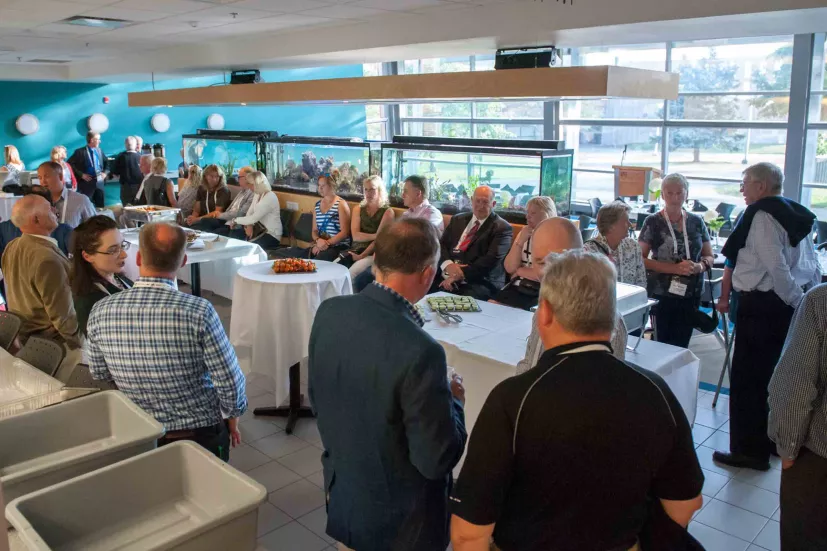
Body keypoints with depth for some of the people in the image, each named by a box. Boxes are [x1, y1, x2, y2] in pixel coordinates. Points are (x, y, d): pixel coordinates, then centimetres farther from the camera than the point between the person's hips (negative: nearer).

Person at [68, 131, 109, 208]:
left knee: (100, 206, 9)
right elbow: (70, 164, -8)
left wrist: (105, 172, 6)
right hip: (87, 183, -5)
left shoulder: (100, 150, 10)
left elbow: (106, 163, 23)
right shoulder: (80, 151, -7)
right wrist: (81, 175, -13)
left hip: (99, 182, 5)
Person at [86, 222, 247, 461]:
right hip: (201, 435, -3)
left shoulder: (100, 312, -14)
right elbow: (230, 382, -19)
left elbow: (100, 374, 2)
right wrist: (232, 419, 0)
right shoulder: (199, 311, -26)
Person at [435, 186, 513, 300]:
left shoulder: (502, 228, 1)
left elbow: (492, 259, -11)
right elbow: (441, 244, 12)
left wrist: (460, 275, -17)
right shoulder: (458, 219, 19)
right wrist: (448, 264, -11)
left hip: (478, 283, -5)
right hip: (444, 276, 5)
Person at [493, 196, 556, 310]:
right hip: (516, 288, 6)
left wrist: (519, 271, -1)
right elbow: (509, 268, 4)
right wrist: (520, 241, -8)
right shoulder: (524, 234, 12)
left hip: (540, 294, -5)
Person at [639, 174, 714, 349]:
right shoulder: (653, 222, -5)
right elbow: (641, 259, -10)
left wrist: (700, 266, -12)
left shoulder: (697, 222, 5)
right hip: (661, 294, -3)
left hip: (690, 295, 3)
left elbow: (709, 257, 11)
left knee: (682, 346, 11)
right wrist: (675, 268, -20)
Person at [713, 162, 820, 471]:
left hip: (762, 305, -9)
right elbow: (812, 266, 14)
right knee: (776, 374, 19)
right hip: (792, 305, 9)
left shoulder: (761, 216, -15)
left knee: (748, 377, 0)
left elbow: (776, 266, -23)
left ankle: (750, 451, 8)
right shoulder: (796, 216, 13)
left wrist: (797, 301, -16)